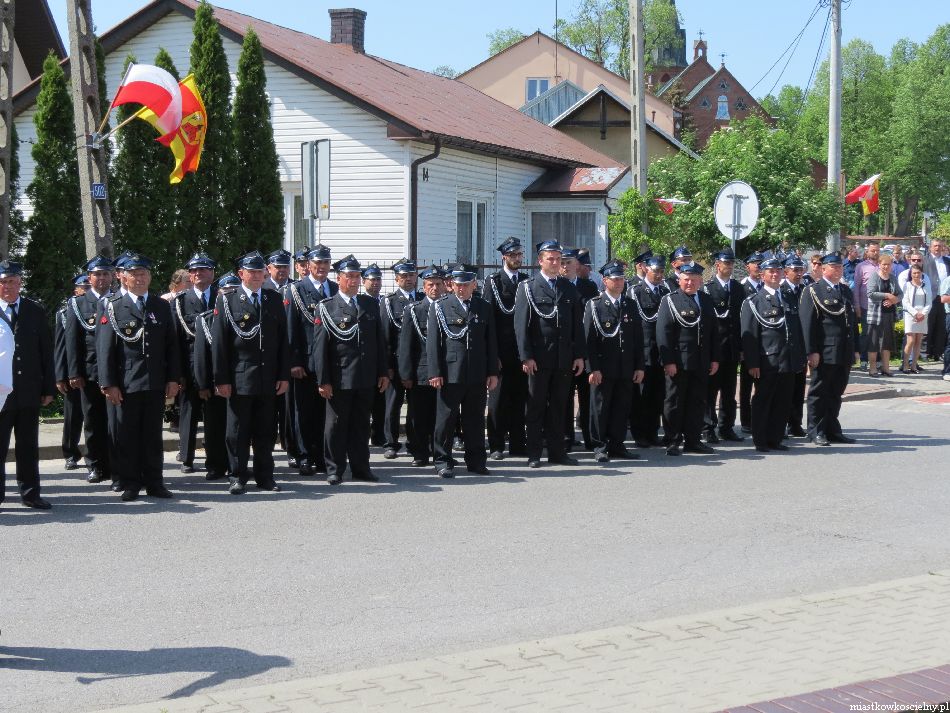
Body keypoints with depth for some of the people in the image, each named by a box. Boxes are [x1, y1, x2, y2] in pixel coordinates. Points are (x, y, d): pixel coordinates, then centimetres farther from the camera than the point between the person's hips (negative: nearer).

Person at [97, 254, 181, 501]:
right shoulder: (113, 307, 2)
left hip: (156, 384, 2)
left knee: (153, 435, 7)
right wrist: (108, 384, -9)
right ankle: (129, 484, 9)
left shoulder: (162, 307, 11)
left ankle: (154, 482, 14)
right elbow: (104, 348, -2)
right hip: (125, 385, -2)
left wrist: (173, 379, 3)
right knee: (126, 436, 1)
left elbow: (171, 345, 11)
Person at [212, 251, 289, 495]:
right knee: (238, 431, 3)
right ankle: (238, 477, 10)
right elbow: (218, 342, -3)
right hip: (239, 380, -3)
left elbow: (283, 340, 9)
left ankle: (265, 475, 18)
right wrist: (221, 379, -9)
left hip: (268, 380, 3)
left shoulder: (275, 300, 10)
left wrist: (284, 375, 3)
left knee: (266, 431, 9)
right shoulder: (226, 300, 0)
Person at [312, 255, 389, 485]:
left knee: (361, 424, 10)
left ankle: (360, 467, 18)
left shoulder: (371, 304, 11)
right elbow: (320, 346, -5)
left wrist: (383, 372, 8)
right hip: (339, 378, -4)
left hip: (366, 378, 4)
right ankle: (334, 470, 10)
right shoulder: (326, 308, -2)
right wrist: (323, 380, -10)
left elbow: (380, 340, 13)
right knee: (336, 424, 2)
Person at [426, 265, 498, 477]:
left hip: (478, 375, 3)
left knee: (475, 420, 8)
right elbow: (433, 342, -2)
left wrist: (493, 372, 7)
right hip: (449, 373, -3)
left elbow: (491, 342, 12)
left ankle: (475, 460, 16)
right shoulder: (439, 307, 2)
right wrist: (435, 372, -9)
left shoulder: (484, 308, 11)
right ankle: (443, 462, 7)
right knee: (446, 418, 1)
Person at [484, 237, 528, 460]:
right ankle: (496, 446, 5)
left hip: (522, 350, 4)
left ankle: (517, 444, 14)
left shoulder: (528, 281, 11)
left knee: (519, 398, 7)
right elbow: (489, 316, -6)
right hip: (501, 350, -4)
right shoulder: (493, 281, -1)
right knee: (498, 399, 1)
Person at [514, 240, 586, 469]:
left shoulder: (570, 289, 12)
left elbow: (577, 325, 12)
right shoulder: (527, 288, 0)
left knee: (558, 407, 8)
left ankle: (557, 451, 14)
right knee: (536, 406, 1)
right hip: (538, 359, -4)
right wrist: (526, 356, -12)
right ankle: (533, 454, 5)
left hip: (564, 359, 4)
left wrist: (579, 355, 5)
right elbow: (521, 324, -5)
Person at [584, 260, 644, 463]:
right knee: (600, 408, 1)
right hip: (603, 369, -4)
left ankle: (617, 445, 16)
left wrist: (639, 367, 6)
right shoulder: (594, 305, -2)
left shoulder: (631, 305, 11)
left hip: (626, 370, 4)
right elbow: (589, 339, -6)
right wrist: (592, 368, -13)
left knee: (622, 409, 7)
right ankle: (600, 447, 8)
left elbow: (638, 338, 12)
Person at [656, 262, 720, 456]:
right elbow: (663, 333, -8)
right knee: (675, 403, 1)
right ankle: (673, 442, 7)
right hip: (678, 363, -5)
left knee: (697, 403, 8)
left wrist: (714, 359, 9)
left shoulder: (707, 301, 13)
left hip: (701, 363, 5)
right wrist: (668, 361, -15)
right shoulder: (669, 301, -3)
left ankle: (693, 441, 16)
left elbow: (713, 332, 15)